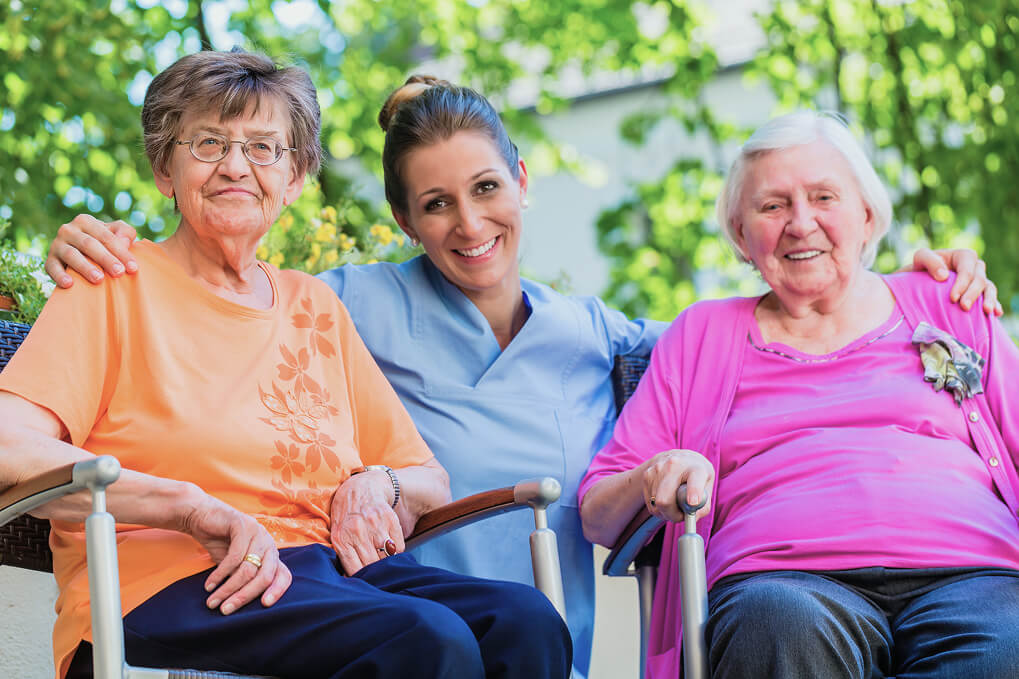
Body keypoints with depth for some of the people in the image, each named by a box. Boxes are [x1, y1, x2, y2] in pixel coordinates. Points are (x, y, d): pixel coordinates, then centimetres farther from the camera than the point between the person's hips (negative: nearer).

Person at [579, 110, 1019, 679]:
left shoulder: (944, 307, 26)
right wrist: (655, 478, -6)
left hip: (966, 570, 1)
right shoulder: (704, 334, 25)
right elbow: (598, 518, 19)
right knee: (784, 625, -41)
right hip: (783, 580, -1)